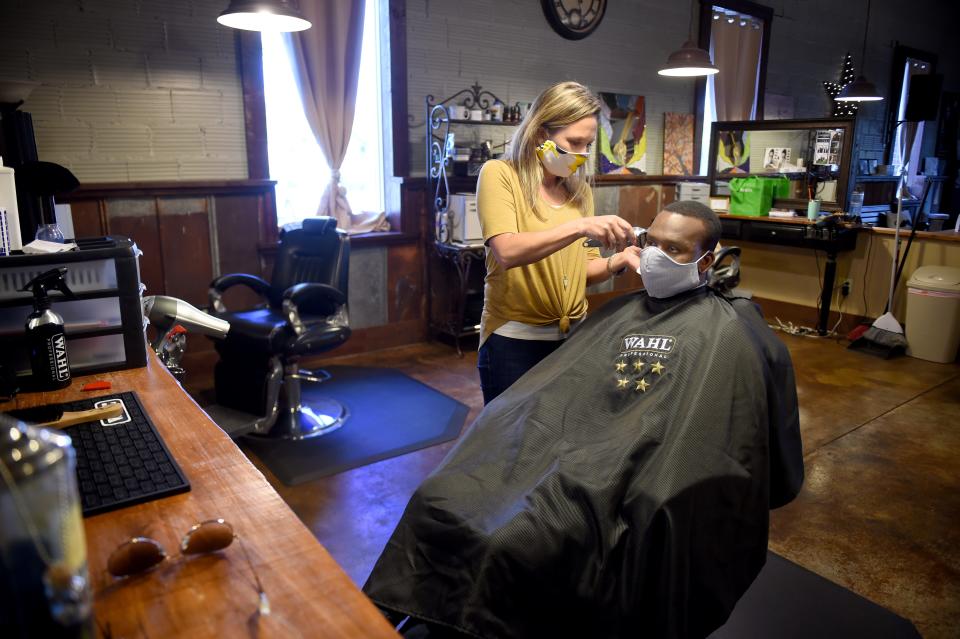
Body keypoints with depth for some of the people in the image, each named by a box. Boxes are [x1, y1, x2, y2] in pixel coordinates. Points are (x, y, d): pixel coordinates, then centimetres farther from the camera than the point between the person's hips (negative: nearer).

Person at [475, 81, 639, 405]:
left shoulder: (580, 190, 10)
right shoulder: (500, 174, -7)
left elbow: (581, 269, 11)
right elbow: (507, 253, -23)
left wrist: (616, 262, -9)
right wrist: (579, 226, -30)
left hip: (574, 336, 5)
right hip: (515, 340, -5)